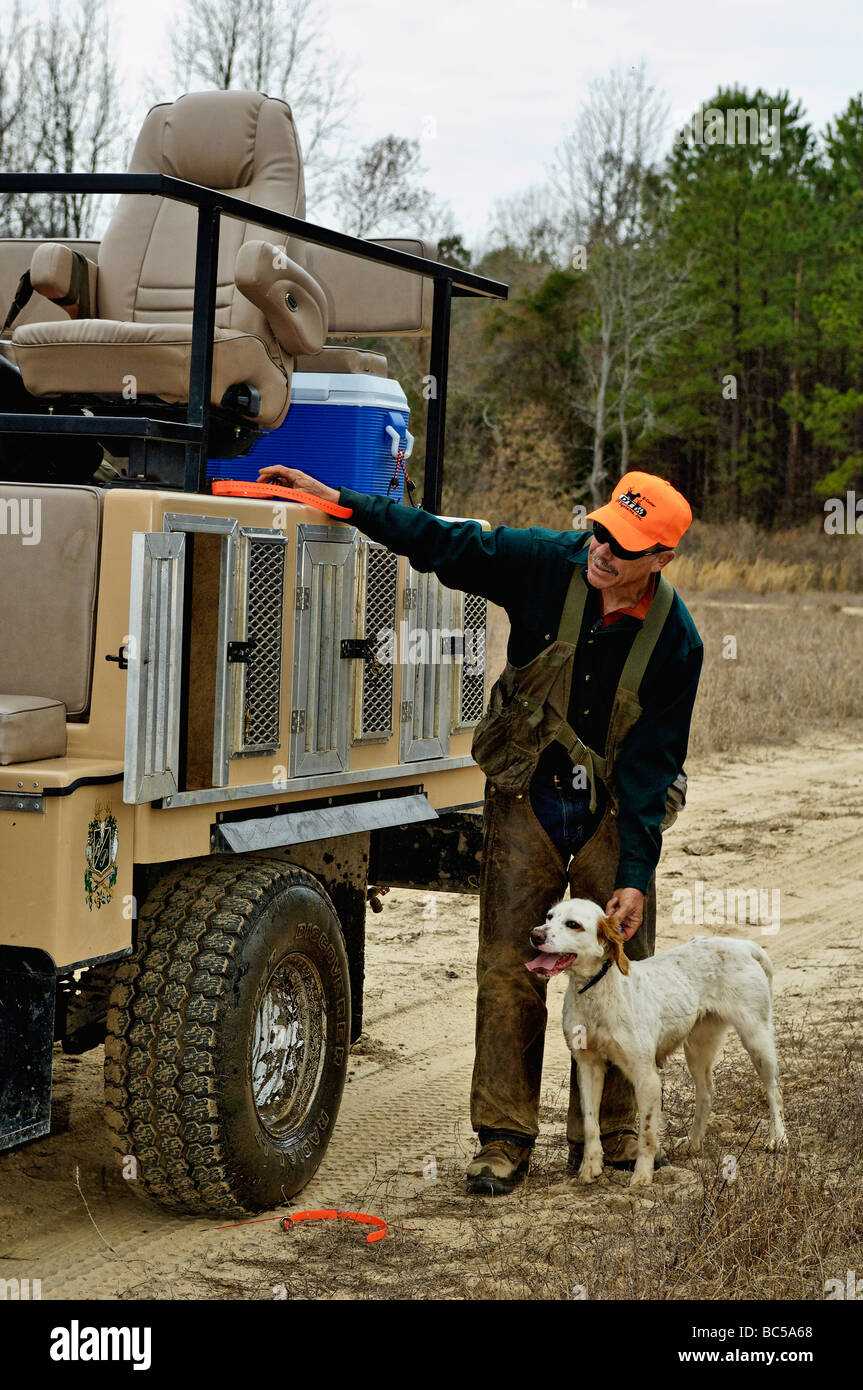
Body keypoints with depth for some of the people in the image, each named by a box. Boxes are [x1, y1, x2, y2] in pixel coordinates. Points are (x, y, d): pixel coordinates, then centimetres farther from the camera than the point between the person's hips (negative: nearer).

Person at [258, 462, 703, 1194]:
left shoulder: (675, 639, -13)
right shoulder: (546, 564, -12)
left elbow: (652, 764, -11)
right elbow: (441, 542, -7)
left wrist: (635, 874, -14)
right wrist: (335, 499, -14)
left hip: (617, 811, 0)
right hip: (528, 798, 0)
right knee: (509, 970, -3)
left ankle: (612, 1130, 22)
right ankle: (505, 1136, 6)